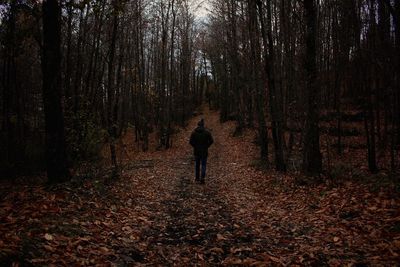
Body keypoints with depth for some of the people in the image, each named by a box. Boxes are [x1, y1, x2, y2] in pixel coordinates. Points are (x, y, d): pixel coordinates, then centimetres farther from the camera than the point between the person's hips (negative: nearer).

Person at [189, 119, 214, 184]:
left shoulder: (194, 132, -5)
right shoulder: (207, 132, -7)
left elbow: (191, 142, -9)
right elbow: (211, 141, -9)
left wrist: (195, 146, 6)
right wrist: (206, 146, 4)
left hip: (196, 150, 1)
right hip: (204, 151, -1)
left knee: (197, 164, 19)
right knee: (203, 164, 6)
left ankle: (197, 178, 26)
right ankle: (202, 178, -10)